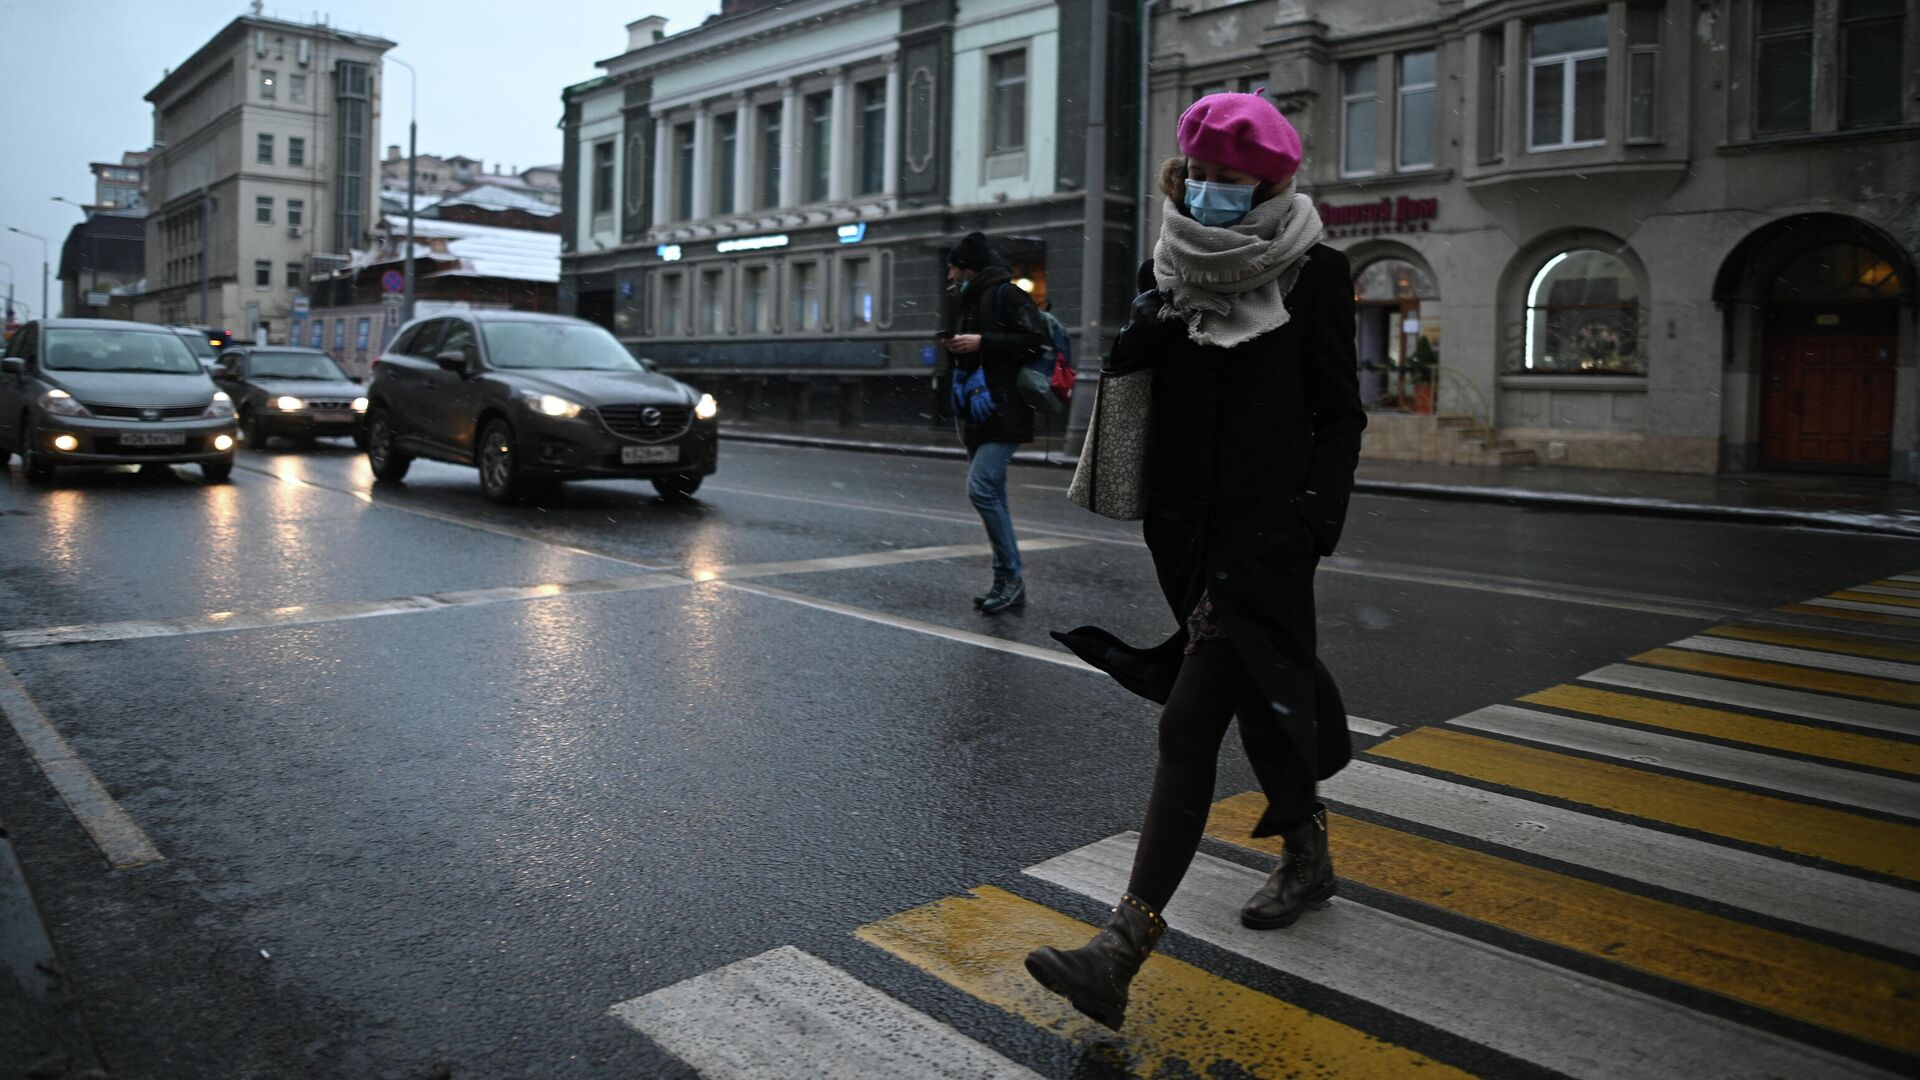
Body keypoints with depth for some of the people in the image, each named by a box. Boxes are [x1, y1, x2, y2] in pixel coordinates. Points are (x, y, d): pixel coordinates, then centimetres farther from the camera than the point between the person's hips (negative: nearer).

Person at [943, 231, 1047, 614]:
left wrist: (982, 342, -19)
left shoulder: (1007, 295, -8)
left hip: (1003, 413, -10)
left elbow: (1035, 341, -19)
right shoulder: (970, 301, 20)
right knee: (992, 496, 9)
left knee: (981, 489, -18)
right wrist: (958, 346, 7)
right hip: (977, 414, 10)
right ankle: (1009, 582, 14)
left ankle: (1010, 575, -7)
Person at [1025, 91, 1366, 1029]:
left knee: (1188, 725, -14)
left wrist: (1313, 524, -11)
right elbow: (1121, 366, 5)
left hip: (1266, 531, -5)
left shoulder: (1314, 275, -4)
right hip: (1186, 524, 6)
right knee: (1257, 693, 21)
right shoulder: (1171, 270, 9)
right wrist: (1167, 301, -8)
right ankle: (1307, 855, 45)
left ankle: (1123, 948, -15)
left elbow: (1340, 416, -4)